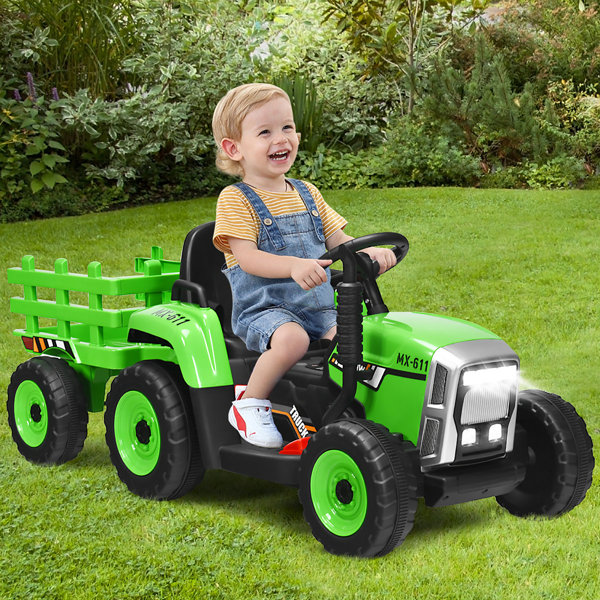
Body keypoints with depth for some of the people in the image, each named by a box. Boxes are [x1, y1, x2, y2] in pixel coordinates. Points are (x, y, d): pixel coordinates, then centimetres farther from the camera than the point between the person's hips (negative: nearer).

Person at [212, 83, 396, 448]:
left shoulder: (307, 194, 16)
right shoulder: (236, 200, -5)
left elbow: (338, 240, 15)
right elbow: (247, 257, -16)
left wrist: (369, 251, -8)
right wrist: (294, 266, -34)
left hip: (317, 308, 6)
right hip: (262, 308, -5)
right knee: (292, 339, -36)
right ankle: (250, 404, -15)